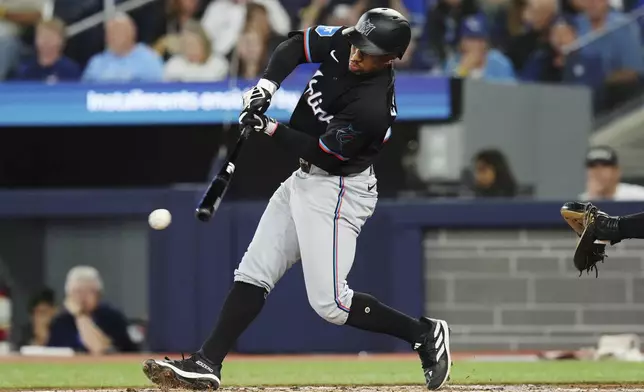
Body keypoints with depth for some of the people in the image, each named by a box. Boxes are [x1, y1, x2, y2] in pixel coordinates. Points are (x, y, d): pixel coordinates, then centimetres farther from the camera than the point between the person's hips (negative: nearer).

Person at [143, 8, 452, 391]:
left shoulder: (372, 107, -30)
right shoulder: (344, 42, -8)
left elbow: (323, 153, -23)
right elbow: (297, 44, 8)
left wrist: (270, 128, -18)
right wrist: (268, 84, -8)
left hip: (338, 190, -9)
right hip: (305, 179, 9)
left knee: (329, 303, -13)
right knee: (253, 273, 7)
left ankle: (424, 333, 1)